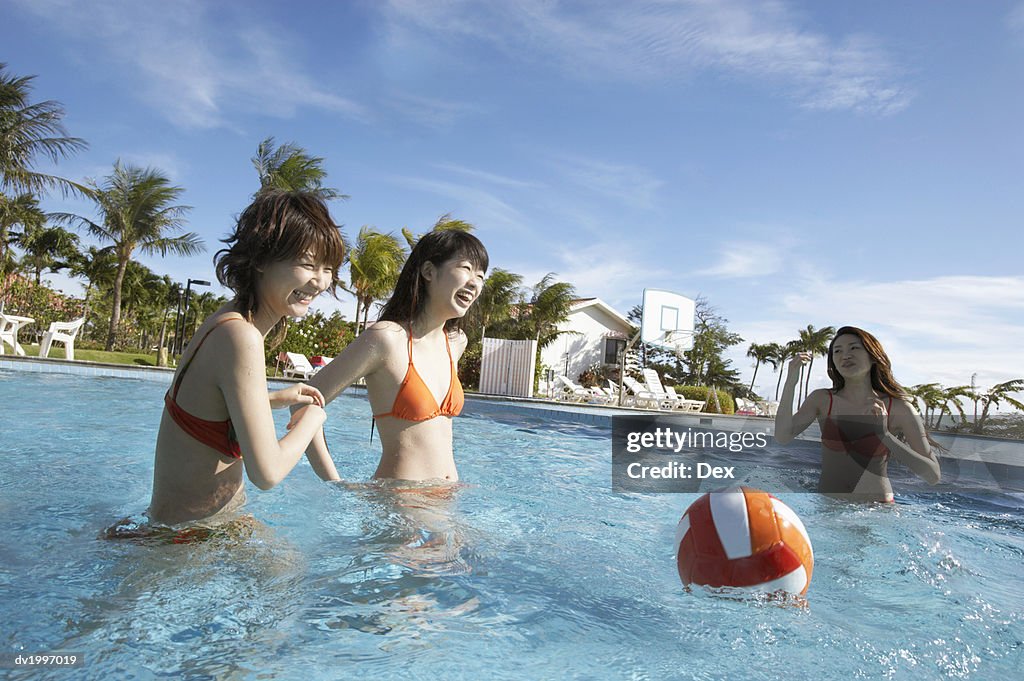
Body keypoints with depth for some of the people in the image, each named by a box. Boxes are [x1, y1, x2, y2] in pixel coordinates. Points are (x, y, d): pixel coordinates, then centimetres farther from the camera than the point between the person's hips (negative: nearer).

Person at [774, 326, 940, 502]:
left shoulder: (899, 408, -7)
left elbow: (933, 475, -11)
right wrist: (791, 381, -23)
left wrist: (885, 435, -23)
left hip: (877, 504, 0)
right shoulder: (821, 400, -3)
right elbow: (782, 436, -17)